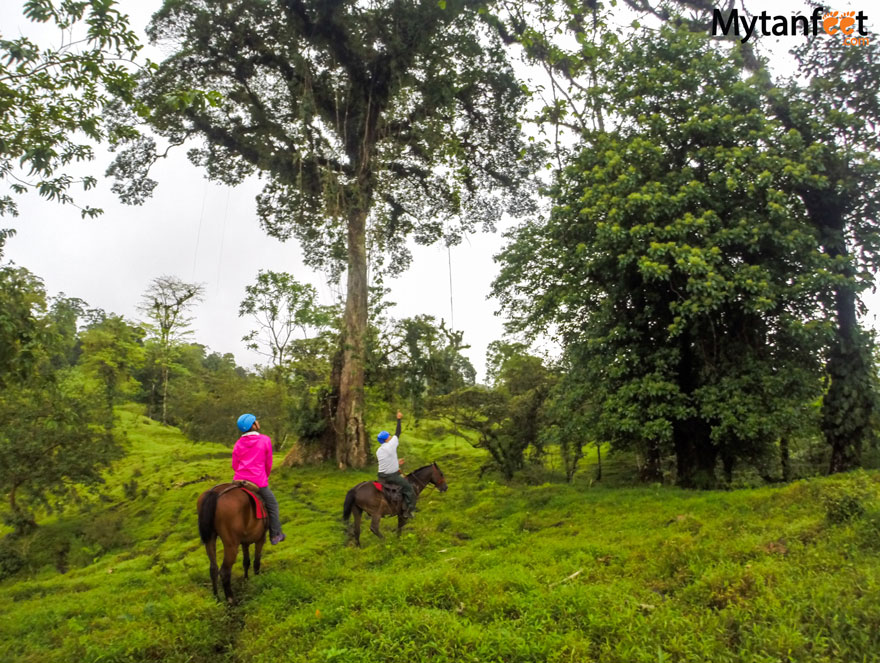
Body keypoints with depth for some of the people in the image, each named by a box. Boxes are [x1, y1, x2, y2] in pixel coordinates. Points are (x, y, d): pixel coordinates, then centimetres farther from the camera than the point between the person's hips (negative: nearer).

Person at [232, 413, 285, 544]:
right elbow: (268, 464, 4)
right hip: (259, 482, -3)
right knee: (272, 505, 16)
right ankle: (275, 535, 21)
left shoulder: (238, 443, 7)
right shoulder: (265, 440, -3)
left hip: (239, 480, 4)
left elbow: (234, 465, 10)